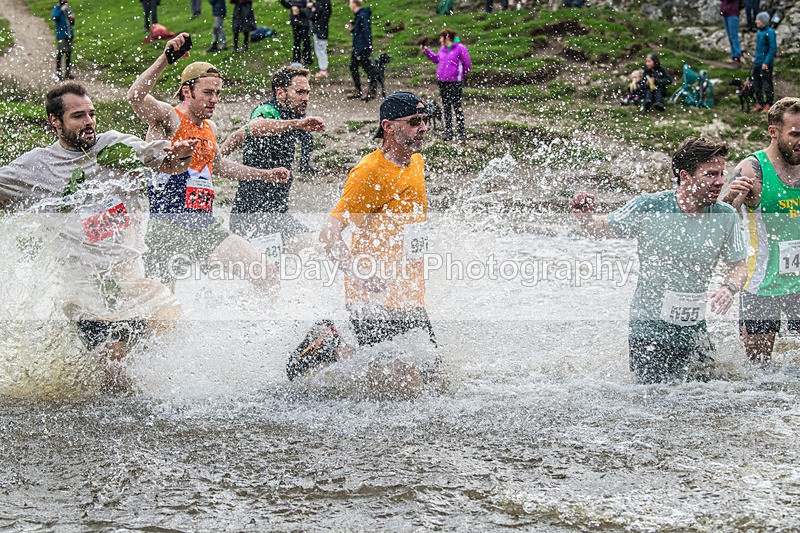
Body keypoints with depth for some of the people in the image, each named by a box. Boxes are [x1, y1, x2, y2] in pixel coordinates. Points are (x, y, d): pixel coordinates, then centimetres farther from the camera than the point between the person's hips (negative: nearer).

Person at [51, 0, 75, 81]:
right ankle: (58, 72, 4)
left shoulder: (68, 8, 11)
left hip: (69, 34, 6)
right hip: (61, 35, -6)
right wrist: (61, 10, -28)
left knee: (69, 53, 9)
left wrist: (72, 18, -3)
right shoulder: (57, 8, -5)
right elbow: (54, 17, -24)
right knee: (60, 53, -3)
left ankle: (67, 72, 17)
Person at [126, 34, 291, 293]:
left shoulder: (210, 128, 16)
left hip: (205, 225, 7)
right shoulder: (168, 118, -7)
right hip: (167, 225, -7)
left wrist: (264, 174, 38)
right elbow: (135, 97, -29)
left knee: (265, 276, -1)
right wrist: (164, 59, -37)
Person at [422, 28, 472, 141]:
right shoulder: (442, 49, 10)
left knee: (457, 107, -4)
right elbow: (436, 59, 29)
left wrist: (461, 75, 2)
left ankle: (462, 133, 1)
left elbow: (468, 65, -6)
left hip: (455, 83, -7)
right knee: (446, 107, 9)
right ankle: (448, 133, 16)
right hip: (442, 83, 7)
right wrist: (426, 51, 23)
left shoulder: (460, 49, -10)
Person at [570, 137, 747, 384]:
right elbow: (603, 227, 1)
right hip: (649, 327, -4)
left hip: (694, 329, 4)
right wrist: (584, 215, -22)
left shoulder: (726, 217, -4)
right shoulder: (649, 207, -12)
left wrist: (729, 288, -18)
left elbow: (738, 266, 5)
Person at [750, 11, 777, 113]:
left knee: (767, 85, 0)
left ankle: (768, 105, 9)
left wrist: (766, 62, -20)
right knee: (756, 84, 12)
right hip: (757, 63, 8)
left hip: (766, 64, -8)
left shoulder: (770, 32, -15)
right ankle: (760, 103, 23)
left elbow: (773, 49, -18)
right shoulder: (759, 31, 10)